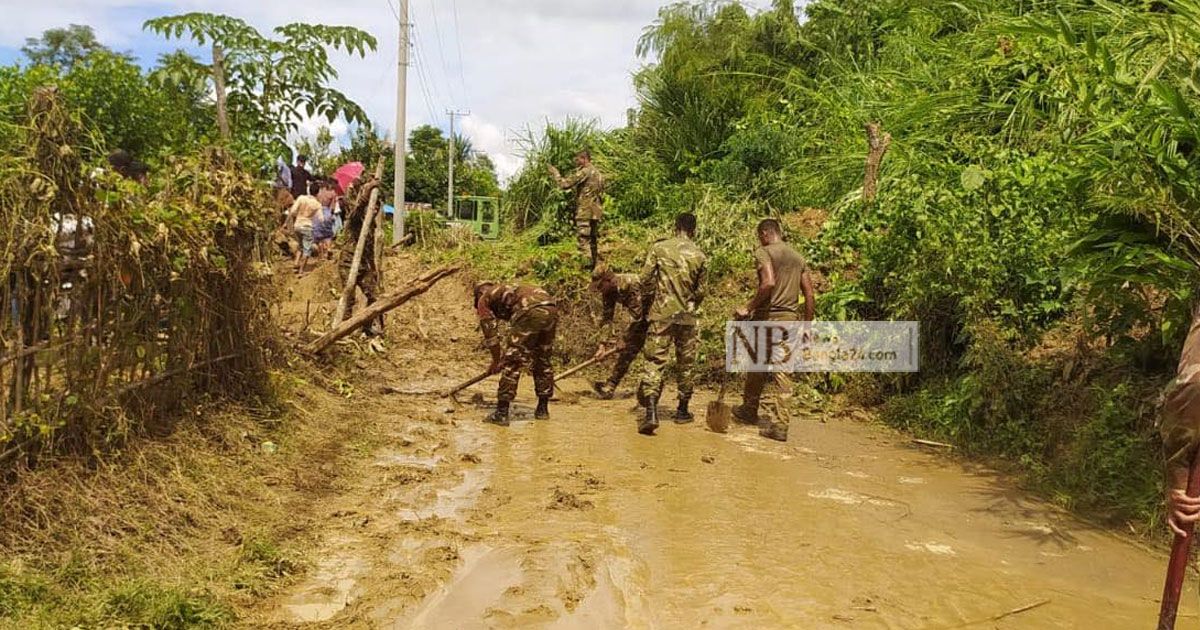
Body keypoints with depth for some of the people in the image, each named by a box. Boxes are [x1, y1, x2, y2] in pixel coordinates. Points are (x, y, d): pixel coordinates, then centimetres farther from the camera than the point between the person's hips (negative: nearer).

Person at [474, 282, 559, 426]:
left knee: (511, 363, 2)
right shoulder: (508, 291, 40)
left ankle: (501, 413, 2)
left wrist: (496, 361, 28)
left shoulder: (484, 300, 20)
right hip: (551, 308, 7)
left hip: (530, 312, -7)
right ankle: (542, 409, 29)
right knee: (543, 360, 21)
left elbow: (490, 334, 16)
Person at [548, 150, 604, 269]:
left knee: (584, 240, -8)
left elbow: (565, 184, -14)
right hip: (596, 212, 9)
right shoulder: (597, 173, 18)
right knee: (594, 240, 13)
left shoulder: (584, 172, -10)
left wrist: (555, 173, -1)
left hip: (585, 212, -9)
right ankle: (596, 267, 15)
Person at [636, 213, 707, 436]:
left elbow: (646, 280, -4)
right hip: (687, 317, 1)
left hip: (661, 314, -1)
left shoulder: (659, 248, -3)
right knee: (685, 365, 15)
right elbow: (700, 291, 5)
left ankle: (651, 412, -17)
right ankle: (683, 411, 25)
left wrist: (646, 304, 13)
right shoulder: (699, 256, 1)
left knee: (655, 362, -3)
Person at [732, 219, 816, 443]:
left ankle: (750, 411, 30)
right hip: (791, 319, 5)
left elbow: (768, 283, -22)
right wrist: (807, 325, 17)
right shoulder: (798, 257, 16)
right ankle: (779, 425, 0)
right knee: (782, 372, 4)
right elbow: (809, 294, 12)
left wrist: (748, 308, -16)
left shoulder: (763, 252, -5)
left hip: (768, 317, -5)